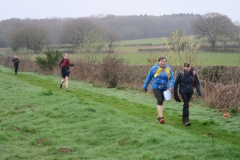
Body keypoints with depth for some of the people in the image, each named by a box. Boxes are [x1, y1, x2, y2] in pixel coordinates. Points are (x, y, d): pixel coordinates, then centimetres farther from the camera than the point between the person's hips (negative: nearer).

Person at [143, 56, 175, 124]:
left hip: (164, 88, 3)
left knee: (161, 102, 12)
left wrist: (171, 86, -20)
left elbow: (172, 79, -2)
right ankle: (161, 117, -23)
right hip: (156, 87, -3)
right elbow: (148, 78, 3)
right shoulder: (154, 68, -7)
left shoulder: (169, 69, -2)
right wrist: (145, 87, 8)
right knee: (159, 101, -19)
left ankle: (158, 117, 25)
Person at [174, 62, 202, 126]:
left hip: (190, 91, 3)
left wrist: (199, 91, -13)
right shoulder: (181, 74, -12)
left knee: (186, 104, 15)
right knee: (186, 104, -15)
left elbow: (197, 83, 0)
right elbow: (176, 83, -3)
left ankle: (183, 118, 30)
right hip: (183, 91, -3)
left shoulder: (193, 74, -6)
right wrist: (175, 93, -1)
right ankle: (186, 120, -16)